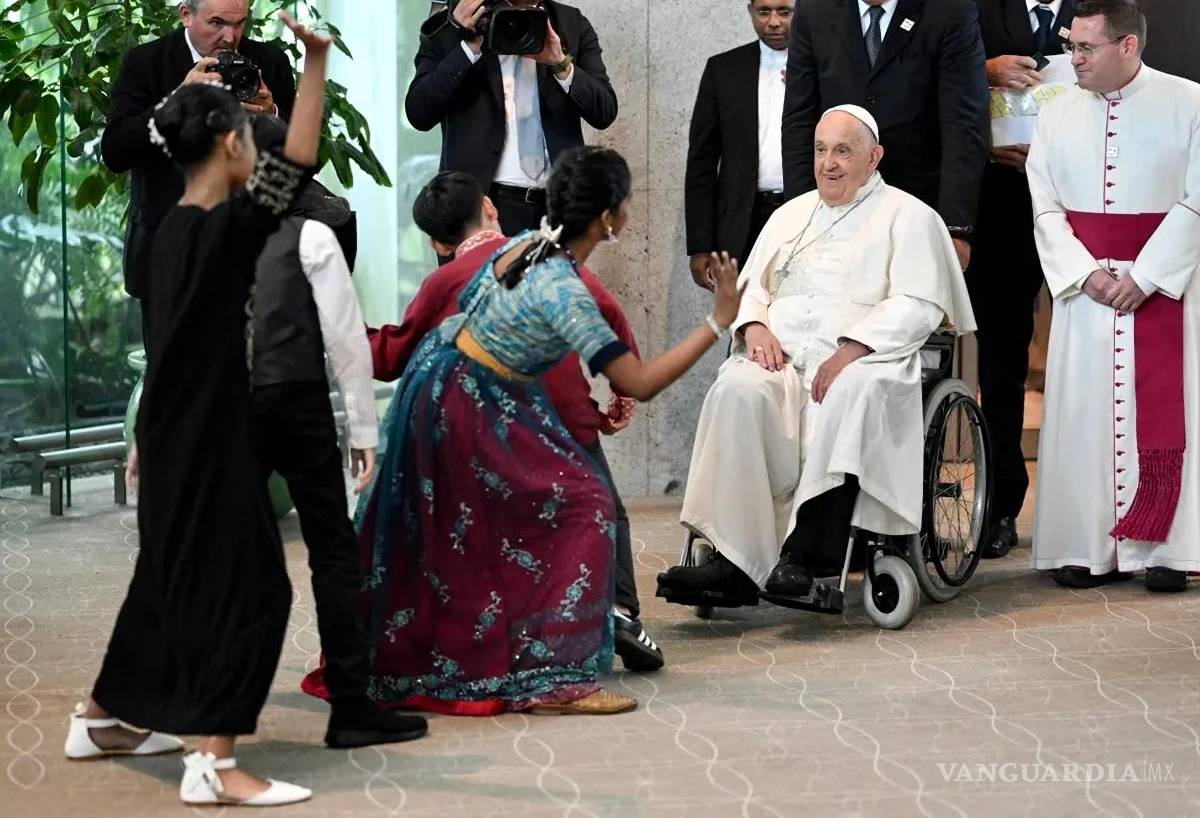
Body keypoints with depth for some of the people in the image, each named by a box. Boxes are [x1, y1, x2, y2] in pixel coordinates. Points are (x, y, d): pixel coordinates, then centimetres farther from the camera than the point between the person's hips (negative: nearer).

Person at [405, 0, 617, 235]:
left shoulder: (572, 24, 9)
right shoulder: (447, 28, 2)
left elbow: (605, 112, 3)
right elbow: (419, 114, -7)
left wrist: (562, 64, -13)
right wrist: (468, 46, -15)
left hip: (560, 204, 2)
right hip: (485, 202, -2)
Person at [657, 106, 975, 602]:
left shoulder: (907, 217, 10)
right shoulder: (791, 214, 28)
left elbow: (918, 305, -3)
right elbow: (752, 285, 25)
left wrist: (851, 349, -17)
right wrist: (754, 326, 0)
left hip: (864, 358, -4)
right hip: (781, 356, 4)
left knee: (849, 394, -40)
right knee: (738, 390, -31)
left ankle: (809, 553, -41)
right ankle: (734, 561, -38)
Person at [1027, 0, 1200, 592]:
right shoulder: (1057, 116, 6)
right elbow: (1045, 209, 4)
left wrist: (1142, 277, -14)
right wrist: (1086, 272, -11)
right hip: (1085, 284, 3)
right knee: (1082, 413, 1)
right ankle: (1088, 548, 6)